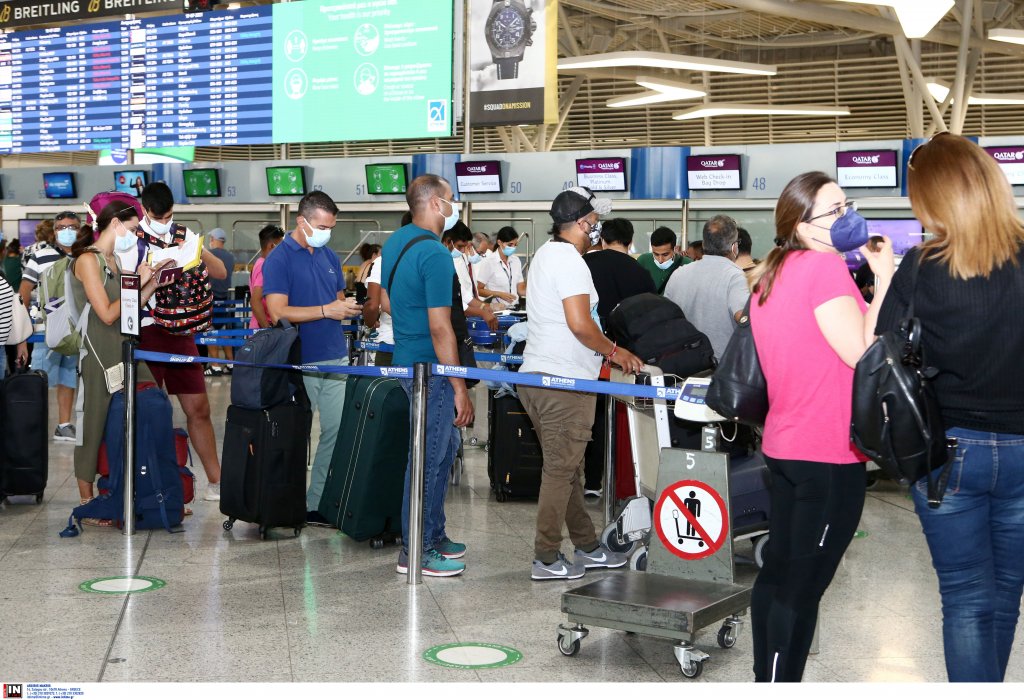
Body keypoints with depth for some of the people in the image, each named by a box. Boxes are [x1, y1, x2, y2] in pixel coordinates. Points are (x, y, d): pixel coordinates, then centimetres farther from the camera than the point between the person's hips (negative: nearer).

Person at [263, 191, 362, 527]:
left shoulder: (329, 256, 12)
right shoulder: (279, 259, -9)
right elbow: (278, 312, -16)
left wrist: (347, 307, -2)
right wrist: (326, 311, -19)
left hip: (336, 358, 6)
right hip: (300, 363, -6)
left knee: (337, 431, 5)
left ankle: (317, 503, 13)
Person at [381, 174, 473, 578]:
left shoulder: (395, 242, 11)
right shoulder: (434, 254, -20)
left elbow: (387, 298, 22)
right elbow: (440, 328, -22)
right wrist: (460, 389, -19)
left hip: (406, 359, 10)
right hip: (429, 368, -10)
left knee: (446, 444, 19)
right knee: (429, 458, -2)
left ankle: (434, 534, 28)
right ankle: (415, 552, 6)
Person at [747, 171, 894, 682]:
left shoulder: (771, 275, 11)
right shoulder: (824, 267, -16)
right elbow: (863, 353, -19)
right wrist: (885, 277, -15)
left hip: (785, 445, 9)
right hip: (830, 453, -9)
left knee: (779, 571, 15)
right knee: (803, 586, -3)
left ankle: (765, 679, 24)